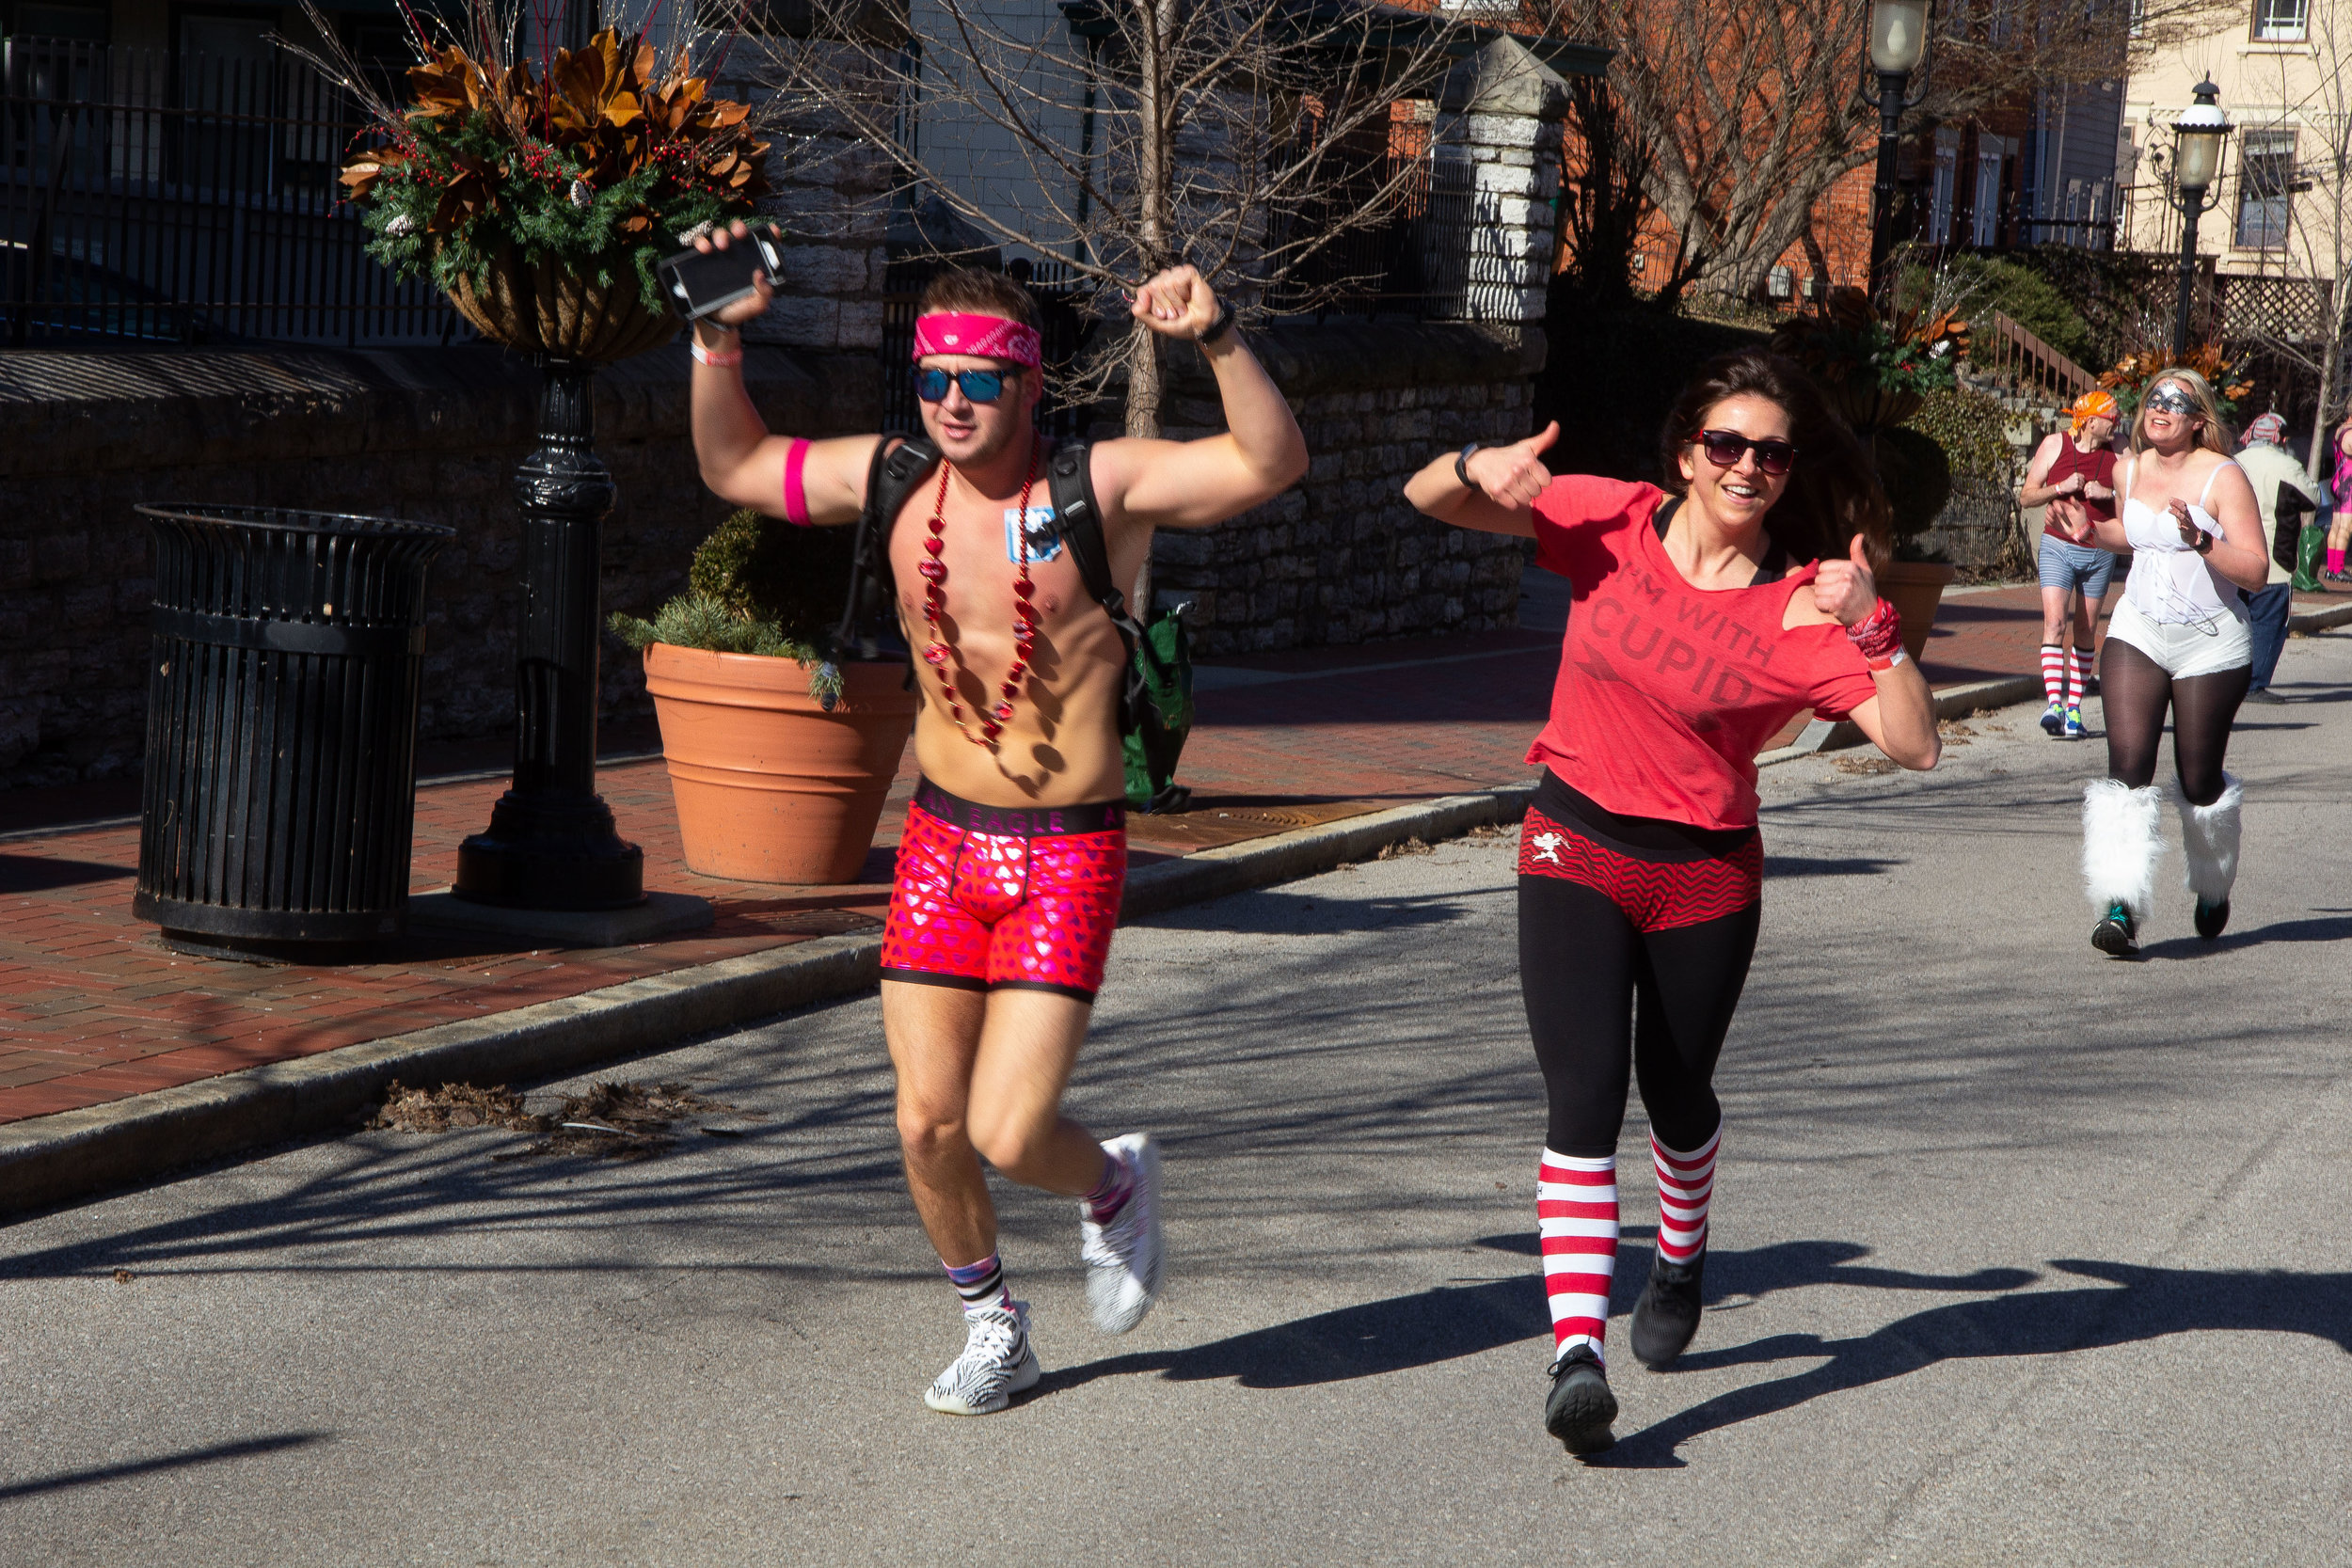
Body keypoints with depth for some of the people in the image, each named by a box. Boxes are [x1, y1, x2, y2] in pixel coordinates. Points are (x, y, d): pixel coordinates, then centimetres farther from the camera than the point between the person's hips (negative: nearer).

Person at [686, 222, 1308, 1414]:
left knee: (1010, 1133, -11)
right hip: (941, 838, 4)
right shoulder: (891, 480, 2)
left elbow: (1272, 464, -22)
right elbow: (732, 467, 15)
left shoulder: (1099, 487, -11)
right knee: (927, 1123, 4)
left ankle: (1114, 1188, 26)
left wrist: (1217, 338, -35)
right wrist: (720, 337, 1)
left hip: (1069, 854, -4)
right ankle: (993, 1328, 30)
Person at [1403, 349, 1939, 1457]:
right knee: (1584, 1098, -14)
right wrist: (1479, 473, -24)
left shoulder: (1803, 605, -10)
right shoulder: (1611, 525, -6)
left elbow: (1914, 745, -18)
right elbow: (1428, 499, -2)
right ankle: (1578, 1350, -20)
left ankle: (1680, 1262, 49)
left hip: (1708, 875, 0)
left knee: (1676, 1093, 18)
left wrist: (1872, 628, -32)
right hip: (1577, 852, 0)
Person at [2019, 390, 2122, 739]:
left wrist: (2110, 493, -16)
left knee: (2086, 632, 7)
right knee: (2054, 622, -17)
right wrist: (2061, 487, -16)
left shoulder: (2119, 453, 1)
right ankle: (2053, 703, -25)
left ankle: (2074, 707, 15)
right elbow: (2026, 497, 0)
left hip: (2100, 551, 2)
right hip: (2058, 548, -2)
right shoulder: (2054, 445, -2)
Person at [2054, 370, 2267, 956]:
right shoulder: (2132, 469, 6)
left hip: (2210, 644, -4)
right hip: (2137, 633, 4)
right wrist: (2095, 533, 10)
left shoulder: (2223, 476, -11)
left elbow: (2256, 571, -16)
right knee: (2127, 765, -14)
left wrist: (2200, 540, -29)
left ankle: (2214, 890, 35)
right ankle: (2121, 907, -20)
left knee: (2199, 779, 6)